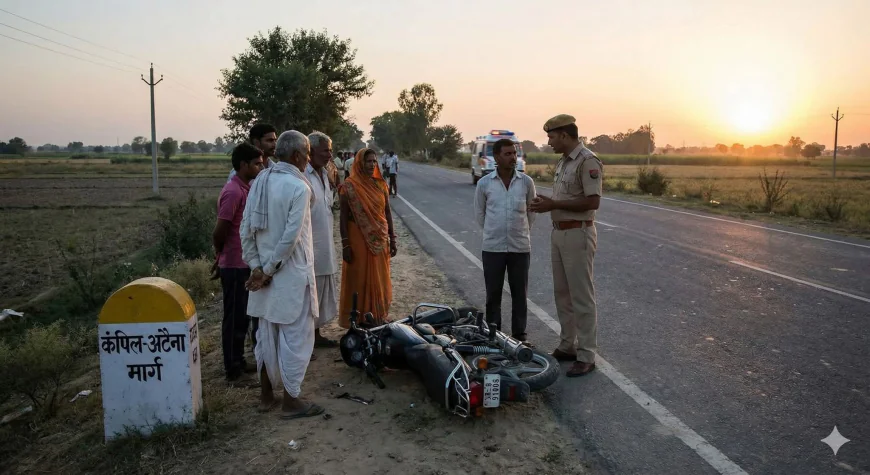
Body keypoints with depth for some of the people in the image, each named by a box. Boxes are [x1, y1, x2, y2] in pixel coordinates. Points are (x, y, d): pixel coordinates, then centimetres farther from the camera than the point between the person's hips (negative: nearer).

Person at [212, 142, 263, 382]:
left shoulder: (246, 188, 10)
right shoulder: (233, 192, -20)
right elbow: (219, 232, -20)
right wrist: (221, 256, -2)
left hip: (244, 264, 9)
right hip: (235, 266, -9)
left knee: (242, 316, 17)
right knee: (234, 318, 2)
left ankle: (238, 361, 29)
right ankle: (232, 368, 13)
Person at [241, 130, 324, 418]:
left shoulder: (260, 181, 5)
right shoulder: (299, 187, -16)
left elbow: (246, 229, 2)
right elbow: (291, 237, -21)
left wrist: (256, 266, 1)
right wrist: (268, 269, -12)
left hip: (266, 274, 7)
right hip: (291, 275, -7)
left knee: (267, 335, 17)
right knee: (295, 338, 4)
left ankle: (266, 396, 28)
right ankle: (291, 401, 13)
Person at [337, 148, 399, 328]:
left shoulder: (380, 185, 5)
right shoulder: (349, 186, -9)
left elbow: (387, 212, 10)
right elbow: (343, 217, -8)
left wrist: (392, 239, 7)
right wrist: (345, 245, -12)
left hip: (380, 240, 5)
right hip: (358, 240, -4)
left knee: (379, 280, 13)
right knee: (359, 281, 5)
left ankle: (379, 317, 28)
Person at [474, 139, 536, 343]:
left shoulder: (526, 182, 0)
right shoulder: (484, 183, -2)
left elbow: (531, 211, 12)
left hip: (520, 247, 1)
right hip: (492, 247, -1)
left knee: (519, 293, 9)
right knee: (493, 293, 8)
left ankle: (520, 333, 21)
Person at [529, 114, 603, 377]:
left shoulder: (588, 161, -15)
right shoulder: (562, 162, 15)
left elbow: (592, 201, -23)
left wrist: (554, 204, -20)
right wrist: (547, 202, 6)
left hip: (578, 234, -10)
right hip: (558, 232, 10)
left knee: (581, 296, -4)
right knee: (562, 293, 15)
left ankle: (586, 356, 5)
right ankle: (568, 346, 27)